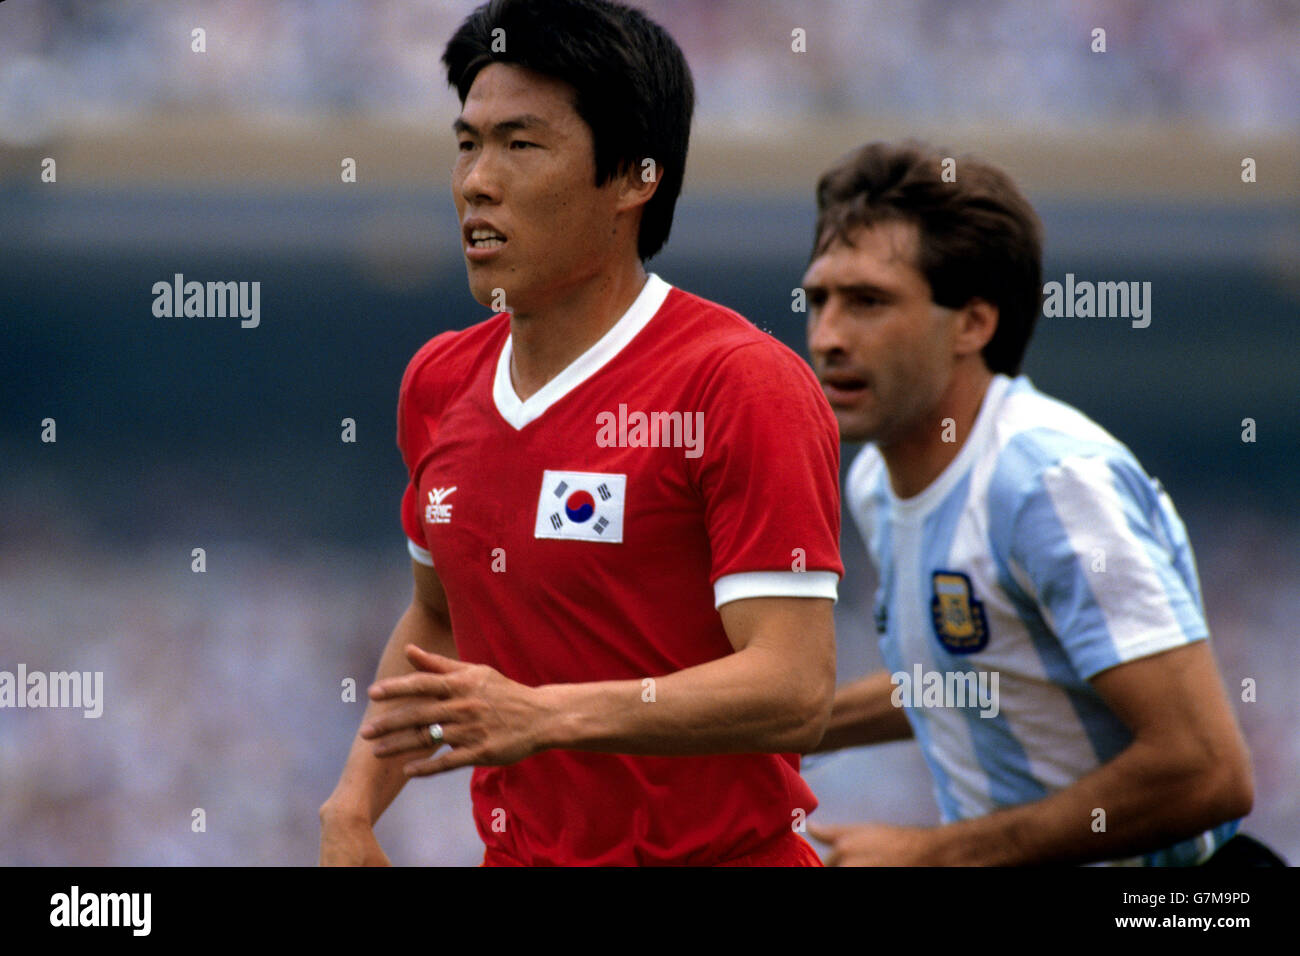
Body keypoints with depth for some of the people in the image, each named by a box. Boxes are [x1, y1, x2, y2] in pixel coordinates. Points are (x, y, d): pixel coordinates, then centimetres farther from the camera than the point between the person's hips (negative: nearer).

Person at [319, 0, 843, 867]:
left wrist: (544, 717, -33)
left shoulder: (744, 386, -16)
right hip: (516, 852, 6)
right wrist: (354, 806, 6)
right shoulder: (440, 382, 6)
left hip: (714, 851, -6)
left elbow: (795, 690, -23)